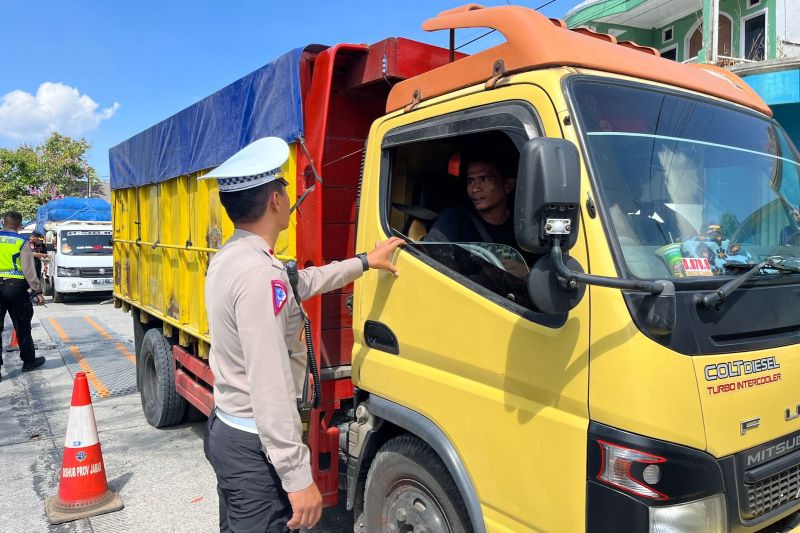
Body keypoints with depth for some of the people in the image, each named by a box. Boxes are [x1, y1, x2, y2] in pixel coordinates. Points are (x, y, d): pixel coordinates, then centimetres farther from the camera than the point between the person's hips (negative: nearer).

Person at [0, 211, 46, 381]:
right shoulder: (22, 242, -5)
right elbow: (28, 270, -9)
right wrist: (38, 291, -5)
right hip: (16, 287, -2)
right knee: (22, 327, 10)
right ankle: (29, 361, 22)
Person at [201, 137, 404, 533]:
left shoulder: (229, 258, 6)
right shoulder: (258, 273, -26)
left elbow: (303, 282, 20)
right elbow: (270, 387, -28)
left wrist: (364, 261, 25)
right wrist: (298, 477, -24)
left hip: (226, 429, 10)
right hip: (254, 445, -10)